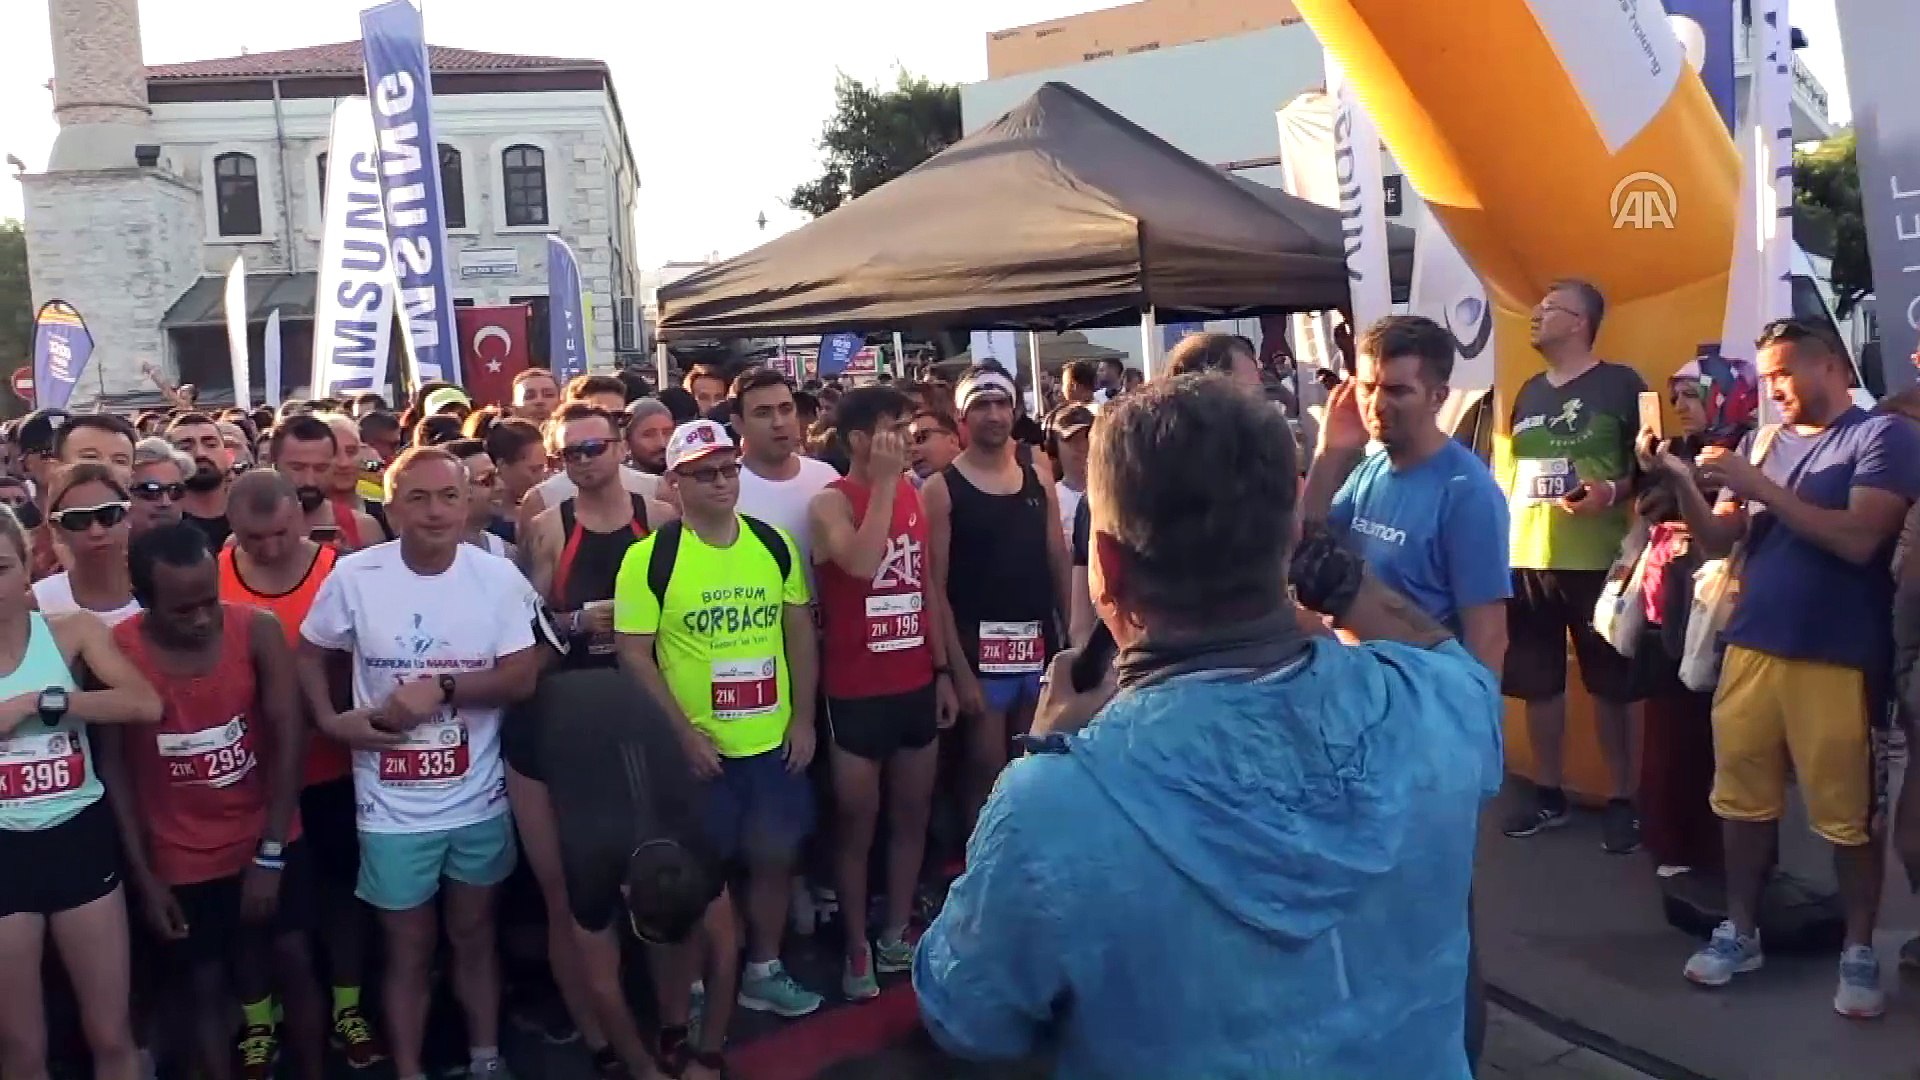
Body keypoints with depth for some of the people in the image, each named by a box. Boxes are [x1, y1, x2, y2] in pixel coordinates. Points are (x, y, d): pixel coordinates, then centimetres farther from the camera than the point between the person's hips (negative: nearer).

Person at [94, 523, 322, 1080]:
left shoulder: (259, 631, -16)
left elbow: (289, 741, -14)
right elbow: (114, 766, -8)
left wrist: (270, 854, -15)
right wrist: (143, 874, -8)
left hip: (271, 841, 0)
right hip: (181, 859, 0)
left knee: (293, 964, 10)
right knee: (206, 984, 11)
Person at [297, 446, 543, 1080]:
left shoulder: (498, 576, -8)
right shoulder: (355, 576, -9)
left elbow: (523, 677, -10)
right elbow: (309, 654, 5)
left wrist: (441, 687, -21)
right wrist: (332, 720, -8)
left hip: (479, 800, 1)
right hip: (394, 807, -1)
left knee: (474, 936, 19)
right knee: (408, 950, 12)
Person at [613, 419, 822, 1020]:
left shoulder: (774, 545, 2)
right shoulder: (651, 558, -11)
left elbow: (800, 631, 8)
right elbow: (633, 654, -10)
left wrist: (803, 718, 2)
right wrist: (683, 733, -14)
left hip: (775, 740, 4)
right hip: (698, 746, -4)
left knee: (776, 855, 16)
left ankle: (763, 972, 36)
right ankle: (688, 992, 26)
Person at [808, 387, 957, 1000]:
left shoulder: (917, 496, 7)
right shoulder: (831, 502, -9)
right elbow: (862, 564, -29)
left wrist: (943, 671, 11)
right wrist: (883, 482, -22)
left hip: (917, 686, 6)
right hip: (857, 692, -5)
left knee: (912, 816, 14)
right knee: (857, 825, 5)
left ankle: (897, 936, 28)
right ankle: (857, 950, 18)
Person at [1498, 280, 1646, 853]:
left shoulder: (1620, 384, -3)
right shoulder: (1529, 392, 15)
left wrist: (1613, 492, -22)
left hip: (1596, 559, -6)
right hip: (1524, 559, 6)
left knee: (1610, 682, 4)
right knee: (1537, 682, 11)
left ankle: (1622, 801, 14)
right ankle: (1548, 794, 23)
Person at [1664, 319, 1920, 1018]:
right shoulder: (1762, 442, 12)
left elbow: (1857, 540, -17)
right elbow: (1717, 541, 10)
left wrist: (1760, 486, -16)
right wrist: (1684, 486, -8)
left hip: (1837, 660, -5)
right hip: (1750, 647, 5)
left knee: (1846, 814, 2)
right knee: (1743, 798, 9)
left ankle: (1859, 952, 18)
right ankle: (1740, 932, 22)